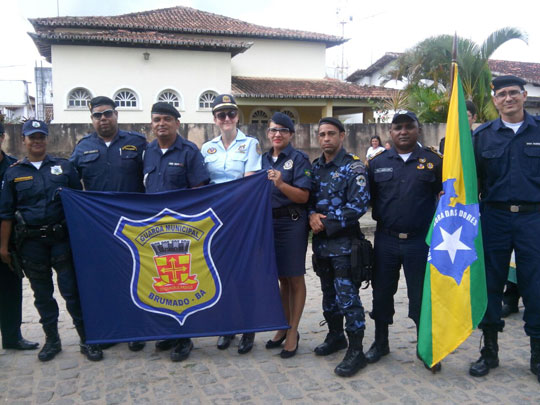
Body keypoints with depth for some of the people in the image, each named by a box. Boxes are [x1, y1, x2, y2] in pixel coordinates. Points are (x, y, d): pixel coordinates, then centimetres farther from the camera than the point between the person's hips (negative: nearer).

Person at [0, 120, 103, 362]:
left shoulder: (64, 167, 5)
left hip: (62, 239, -1)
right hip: (32, 243, 2)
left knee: (72, 290, 0)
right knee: (42, 294, 11)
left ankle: (87, 340, 9)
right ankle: (52, 340, 26)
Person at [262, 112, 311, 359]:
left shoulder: (299, 159, -5)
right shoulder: (263, 159, 12)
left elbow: (303, 196, -14)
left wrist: (281, 184, -25)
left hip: (292, 223, -5)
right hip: (268, 222, 5)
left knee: (295, 278, 4)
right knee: (281, 278, 15)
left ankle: (293, 331, 14)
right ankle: (284, 326, 28)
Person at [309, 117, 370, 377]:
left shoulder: (353, 167, -8)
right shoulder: (315, 167, 12)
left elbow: (358, 205, -16)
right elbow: (307, 197, 13)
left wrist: (327, 224, -15)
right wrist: (312, 215, -9)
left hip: (343, 241, -6)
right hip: (320, 241, 7)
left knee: (347, 296, -5)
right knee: (328, 292, 18)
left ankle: (355, 351, 5)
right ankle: (335, 336, 35)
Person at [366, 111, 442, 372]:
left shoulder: (433, 161, 1)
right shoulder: (377, 162, 6)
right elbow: (367, 198, 11)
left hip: (420, 241, -2)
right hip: (385, 240, 2)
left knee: (422, 295, 7)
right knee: (381, 292, 12)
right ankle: (380, 342, 31)